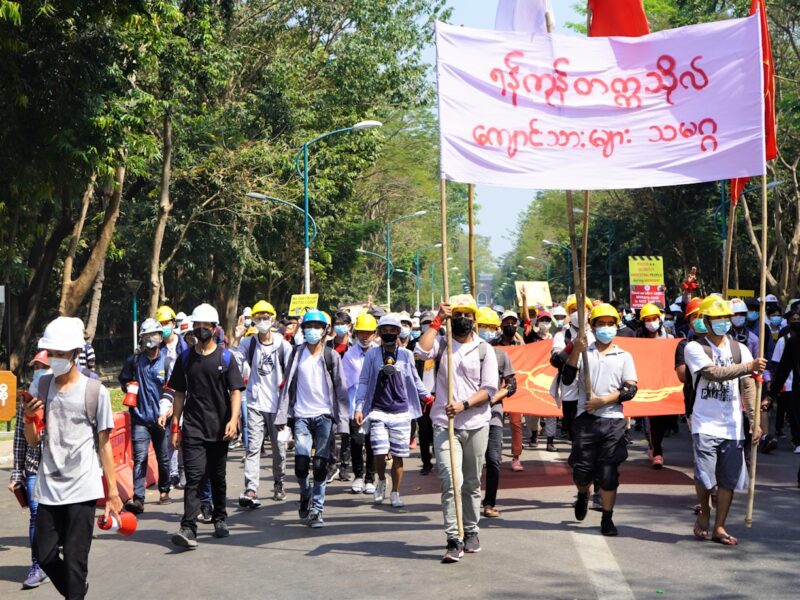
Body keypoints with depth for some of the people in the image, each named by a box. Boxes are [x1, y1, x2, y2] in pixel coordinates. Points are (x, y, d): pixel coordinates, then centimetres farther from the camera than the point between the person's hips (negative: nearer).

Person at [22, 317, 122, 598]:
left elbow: (104, 444, 0)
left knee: (75, 558, -3)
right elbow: (33, 441, 11)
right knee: (45, 554, 9)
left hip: (82, 488, -4)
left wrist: (112, 492, -1)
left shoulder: (95, 391, -4)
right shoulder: (42, 387, 7)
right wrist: (29, 419, -10)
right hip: (49, 487, 4)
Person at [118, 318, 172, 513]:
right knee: (139, 458, -10)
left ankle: (164, 491, 32)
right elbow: (123, 379, 22)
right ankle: (138, 499, -16)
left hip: (160, 417, 0)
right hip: (140, 417, 0)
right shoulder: (134, 360, 3)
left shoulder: (167, 360, -2)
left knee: (163, 458, 13)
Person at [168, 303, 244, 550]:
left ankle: (220, 519, 30)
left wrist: (233, 419, -17)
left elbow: (235, 392, -2)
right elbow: (180, 394, 11)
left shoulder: (225, 358, 2)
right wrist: (175, 426, 6)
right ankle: (188, 528, -19)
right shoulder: (185, 358, 8)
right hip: (192, 428, 0)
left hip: (219, 429, 0)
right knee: (194, 476, -12)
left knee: (218, 478, 12)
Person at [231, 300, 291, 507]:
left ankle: (279, 484, 28)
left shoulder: (282, 344, 1)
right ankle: (250, 490, -17)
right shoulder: (248, 343, 3)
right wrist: (236, 339, -16)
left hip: (277, 403, 0)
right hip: (255, 403, 0)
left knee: (279, 446, 9)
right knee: (253, 446, -10)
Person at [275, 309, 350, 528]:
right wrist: (281, 415, 4)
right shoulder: (297, 354, 8)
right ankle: (305, 493, 17)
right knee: (301, 462, -13)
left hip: (324, 415, 0)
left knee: (320, 465, -3)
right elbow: (287, 384, 10)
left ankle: (316, 510, 7)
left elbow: (340, 388, 4)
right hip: (302, 415, 0)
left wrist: (342, 420, -2)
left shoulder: (331, 356, 5)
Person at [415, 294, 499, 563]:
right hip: (444, 425, -1)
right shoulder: (442, 344, 7)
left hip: (476, 425, 1)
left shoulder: (484, 349, 6)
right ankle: (454, 540, -14)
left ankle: (471, 532, 26)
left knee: (472, 483, 11)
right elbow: (422, 350, -16)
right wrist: (437, 321, -10)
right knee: (451, 481, -13)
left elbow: (489, 389, -1)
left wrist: (463, 405, -15)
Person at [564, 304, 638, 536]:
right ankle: (583, 495, 33)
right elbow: (567, 379, -4)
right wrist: (576, 351, -13)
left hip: (613, 420, 0)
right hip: (585, 419, 0)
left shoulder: (624, 356, 9)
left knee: (608, 473, -1)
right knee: (582, 470, 0)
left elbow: (630, 389, -1)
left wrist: (603, 400, -11)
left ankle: (607, 518, 9)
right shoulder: (583, 351, 9)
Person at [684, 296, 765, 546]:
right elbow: (714, 373, -17)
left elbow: (748, 387, 3)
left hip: (733, 427, 3)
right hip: (705, 425, -3)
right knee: (705, 477, -9)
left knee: (729, 479, 4)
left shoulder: (740, 349, 9)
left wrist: (755, 420, -6)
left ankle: (719, 527, 16)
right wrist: (748, 367, -24)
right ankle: (704, 512, 22)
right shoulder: (695, 348, -1)